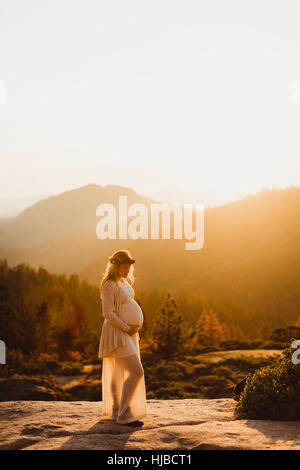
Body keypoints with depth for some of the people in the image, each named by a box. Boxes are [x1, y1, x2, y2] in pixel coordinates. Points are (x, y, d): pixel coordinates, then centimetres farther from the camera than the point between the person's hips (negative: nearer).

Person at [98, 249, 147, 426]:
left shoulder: (125, 282, 13)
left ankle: (114, 410, 25)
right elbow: (108, 313, -22)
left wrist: (136, 326, 9)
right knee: (137, 372, -15)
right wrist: (127, 328, -18)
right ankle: (124, 414, -11)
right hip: (117, 334, -10)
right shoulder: (109, 285, -16)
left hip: (129, 333, 10)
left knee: (120, 373, 15)